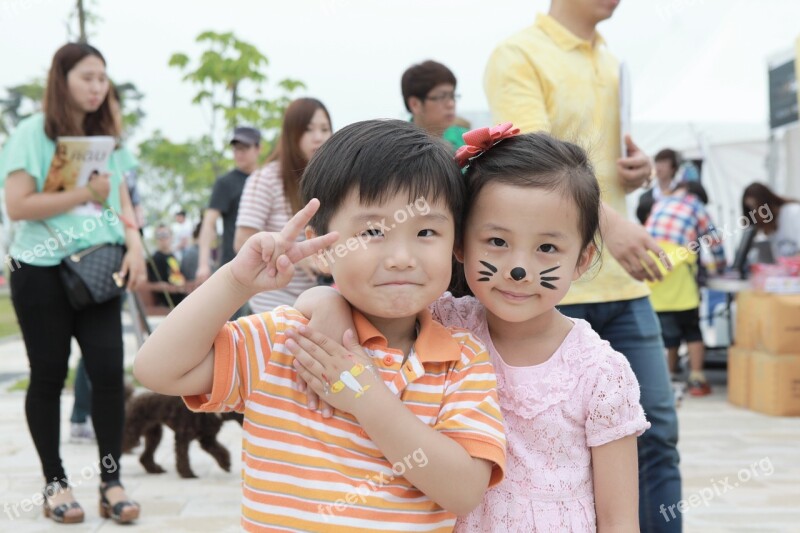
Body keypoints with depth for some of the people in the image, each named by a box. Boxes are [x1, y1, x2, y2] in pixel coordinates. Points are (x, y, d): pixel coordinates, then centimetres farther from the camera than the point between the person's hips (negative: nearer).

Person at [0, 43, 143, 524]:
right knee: (49, 377, 5)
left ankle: (111, 481, 5)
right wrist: (85, 193, -16)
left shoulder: (107, 137, 11)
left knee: (109, 371, -5)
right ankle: (55, 482, 18)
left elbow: (123, 203, 11)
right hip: (41, 272, -4)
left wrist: (135, 246, -6)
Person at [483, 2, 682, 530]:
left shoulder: (614, 64, 16)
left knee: (656, 428, 5)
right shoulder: (518, 56, -7)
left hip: (622, 278, 7)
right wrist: (607, 221, -36)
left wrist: (638, 170, 3)